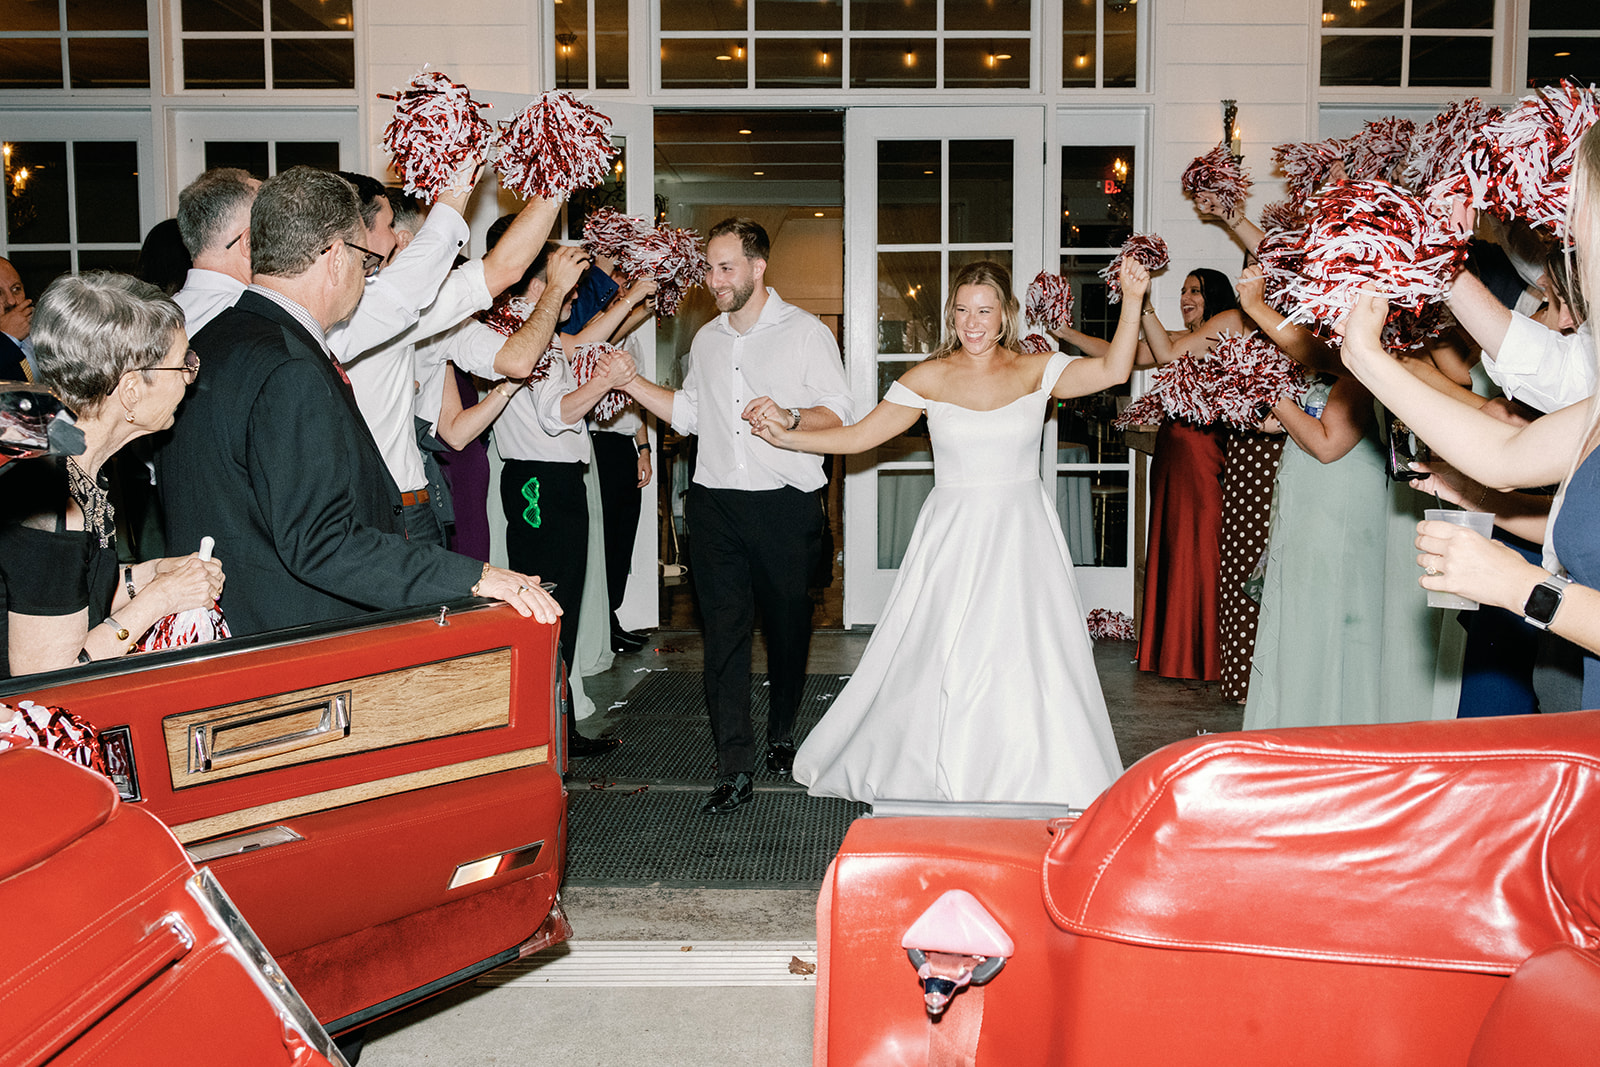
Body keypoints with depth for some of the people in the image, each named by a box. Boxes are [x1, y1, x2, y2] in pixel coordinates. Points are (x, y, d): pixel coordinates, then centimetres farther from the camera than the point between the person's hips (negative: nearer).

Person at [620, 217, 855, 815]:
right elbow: (688, 413, 23)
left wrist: (788, 416, -23)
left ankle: (782, 737, 33)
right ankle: (734, 768, 1)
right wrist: (631, 382, 12)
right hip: (716, 503, 3)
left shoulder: (805, 333, 0)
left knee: (786, 626, 10)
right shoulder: (706, 339, 15)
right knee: (724, 630, -2)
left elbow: (838, 414, -5)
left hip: (786, 503, -3)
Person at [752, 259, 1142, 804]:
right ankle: (937, 781, 19)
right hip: (953, 539, 0)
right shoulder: (930, 378, 2)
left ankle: (1037, 787, 15)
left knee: (1030, 663, -4)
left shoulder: (1037, 370, 3)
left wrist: (1132, 299, -17)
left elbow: (1113, 371, -9)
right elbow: (858, 436, 2)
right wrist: (785, 436, -6)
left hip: (1022, 537, 1)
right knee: (942, 662, -2)